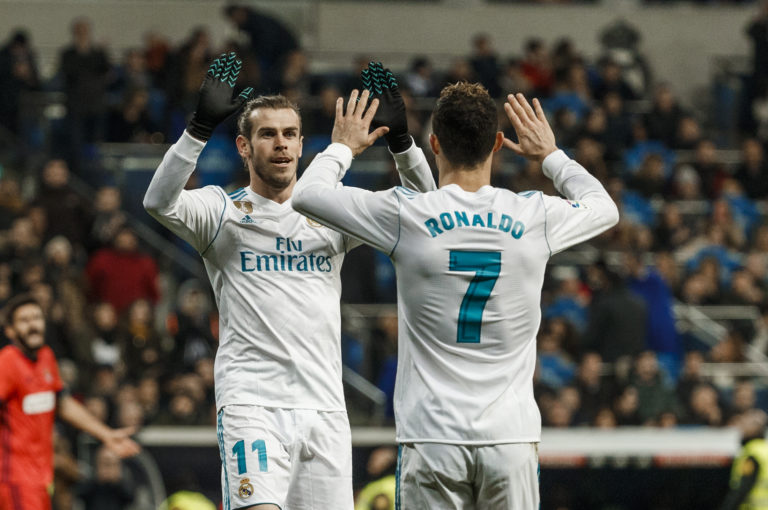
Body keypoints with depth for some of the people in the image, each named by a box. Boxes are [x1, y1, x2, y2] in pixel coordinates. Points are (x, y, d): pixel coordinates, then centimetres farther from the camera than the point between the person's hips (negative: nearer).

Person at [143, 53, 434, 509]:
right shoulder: (223, 211, 4)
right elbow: (160, 201, -15)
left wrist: (401, 142, -10)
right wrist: (201, 127, -26)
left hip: (324, 405, 4)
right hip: (252, 404, -4)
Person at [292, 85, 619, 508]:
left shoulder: (406, 216, -6)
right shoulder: (535, 216, 1)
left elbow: (306, 194, 7)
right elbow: (604, 208, 24)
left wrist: (342, 147, 26)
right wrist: (550, 155, 37)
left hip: (433, 437, -1)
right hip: (512, 437, 2)